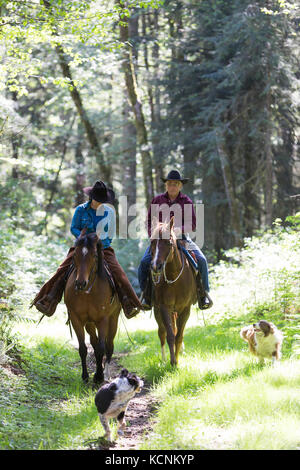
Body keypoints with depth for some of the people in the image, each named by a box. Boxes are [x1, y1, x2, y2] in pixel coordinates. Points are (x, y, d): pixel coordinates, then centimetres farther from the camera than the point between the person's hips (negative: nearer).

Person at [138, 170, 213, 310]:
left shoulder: (186, 201, 4)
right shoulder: (157, 200, 8)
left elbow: (192, 224, -2)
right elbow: (150, 221, 13)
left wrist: (180, 229, -21)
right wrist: (153, 235, -4)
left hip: (181, 237, -1)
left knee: (201, 260, -20)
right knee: (144, 262, -21)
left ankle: (203, 293, -4)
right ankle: (146, 293, -1)